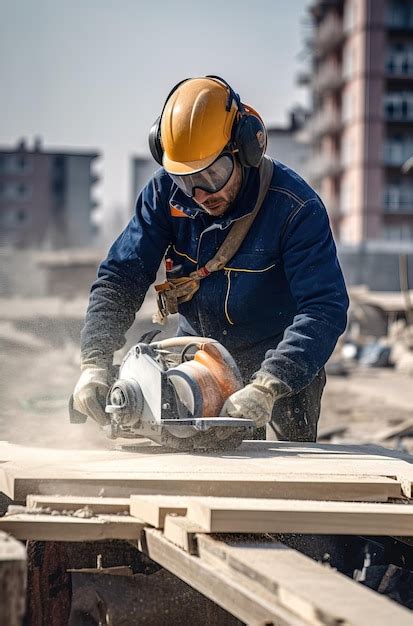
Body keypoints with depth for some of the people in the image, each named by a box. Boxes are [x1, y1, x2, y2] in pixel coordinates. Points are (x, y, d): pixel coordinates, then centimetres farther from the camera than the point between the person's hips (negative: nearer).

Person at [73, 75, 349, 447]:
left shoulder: (296, 208, -25)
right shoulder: (166, 192, -13)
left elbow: (325, 308, -32)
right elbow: (119, 280, -13)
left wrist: (268, 387, -46)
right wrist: (94, 363, -29)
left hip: (280, 367, -3)